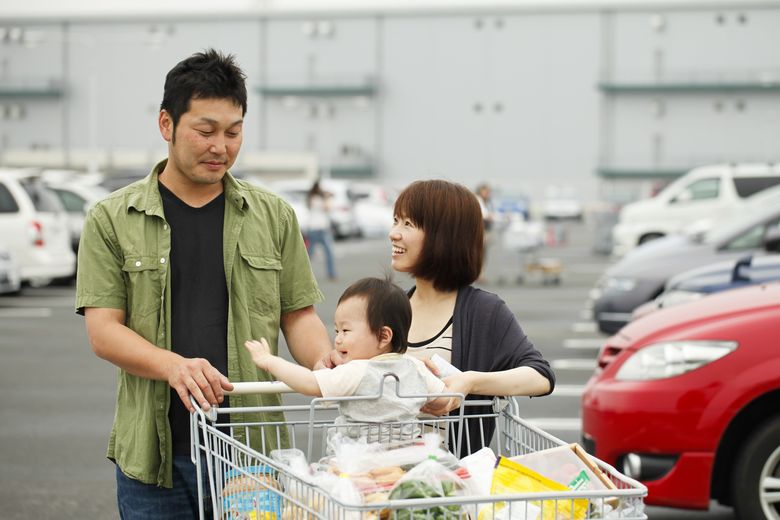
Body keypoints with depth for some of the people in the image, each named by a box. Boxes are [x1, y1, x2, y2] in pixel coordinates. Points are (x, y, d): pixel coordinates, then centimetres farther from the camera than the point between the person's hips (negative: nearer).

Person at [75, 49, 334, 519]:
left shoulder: (274, 216, 10)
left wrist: (324, 362, -12)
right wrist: (175, 366, -22)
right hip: (154, 454, -1)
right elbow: (103, 330, -4)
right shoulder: (112, 220, 3)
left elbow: (299, 315, 11)